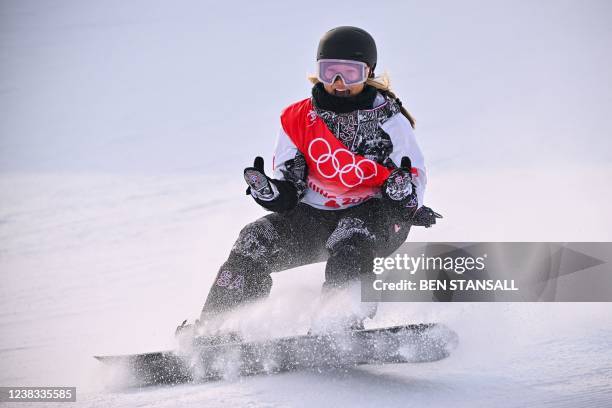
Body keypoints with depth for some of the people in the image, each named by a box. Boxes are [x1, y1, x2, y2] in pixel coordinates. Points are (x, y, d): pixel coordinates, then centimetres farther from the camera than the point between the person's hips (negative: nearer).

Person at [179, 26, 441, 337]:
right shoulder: (298, 120, 2)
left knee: (351, 237, -37)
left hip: (377, 214, -3)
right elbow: (288, 194, 3)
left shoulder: (388, 120, -6)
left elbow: (414, 174, -4)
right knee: (255, 242, -17)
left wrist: (404, 192, -29)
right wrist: (267, 191, -20)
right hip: (315, 215, 4)